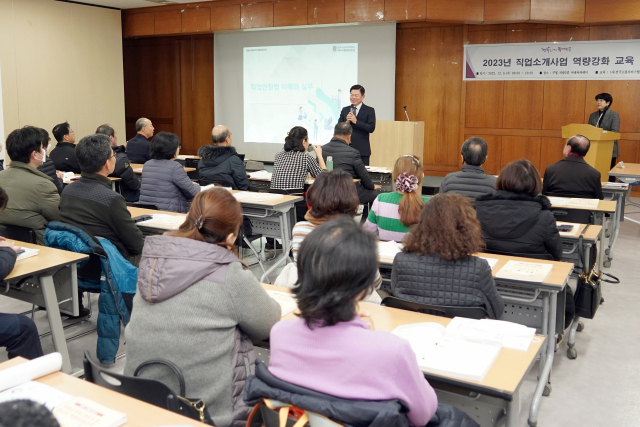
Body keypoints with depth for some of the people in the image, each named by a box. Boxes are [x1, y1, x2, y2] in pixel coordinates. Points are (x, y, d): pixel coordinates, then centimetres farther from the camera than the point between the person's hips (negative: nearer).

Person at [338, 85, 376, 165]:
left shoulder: (369, 110, 3)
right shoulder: (344, 110, 13)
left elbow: (371, 128, -10)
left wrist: (356, 121, -16)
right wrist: (346, 122, -11)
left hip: (362, 150, -3)